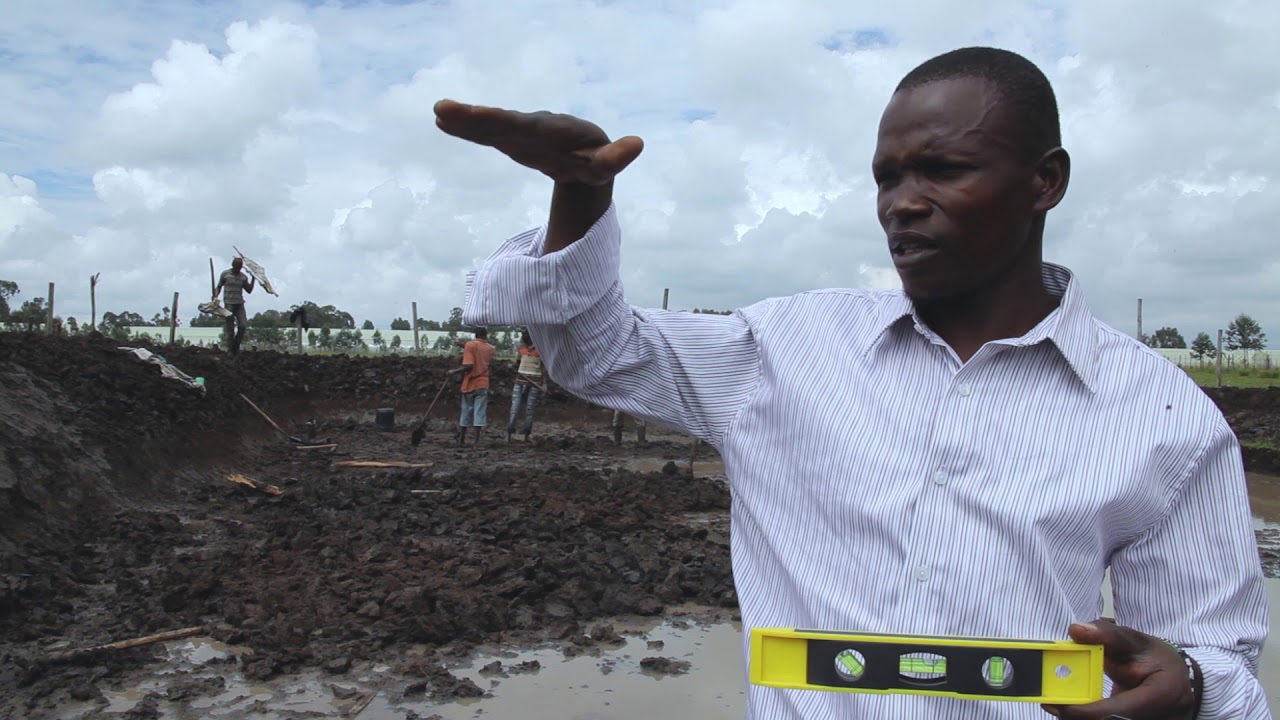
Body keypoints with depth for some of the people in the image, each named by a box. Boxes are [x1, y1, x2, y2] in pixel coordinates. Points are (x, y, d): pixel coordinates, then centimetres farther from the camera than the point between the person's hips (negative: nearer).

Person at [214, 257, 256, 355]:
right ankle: (231, 351, 5)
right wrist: (215, 296, -9)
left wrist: (253, 279, 3)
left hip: (240, 304, 3)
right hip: (229, 304, -3)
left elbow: (249, 290, 10)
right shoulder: (225, 274, 1)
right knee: (230, 329, -2)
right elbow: (219, 287, 7)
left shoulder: (244, 276, 9)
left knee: (243, 326, -9)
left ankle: (236, 347, 10)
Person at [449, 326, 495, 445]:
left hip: (470, 384, -1)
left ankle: (461, 439, 18)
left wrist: (455, 371, -6)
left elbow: (468, 365, -17)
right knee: (480, 412, -1)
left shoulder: (470, 344, -7)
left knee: (466, 411, 9)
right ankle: (477, 440, -6)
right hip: (483, 384, 1)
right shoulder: (490, 348, 7)